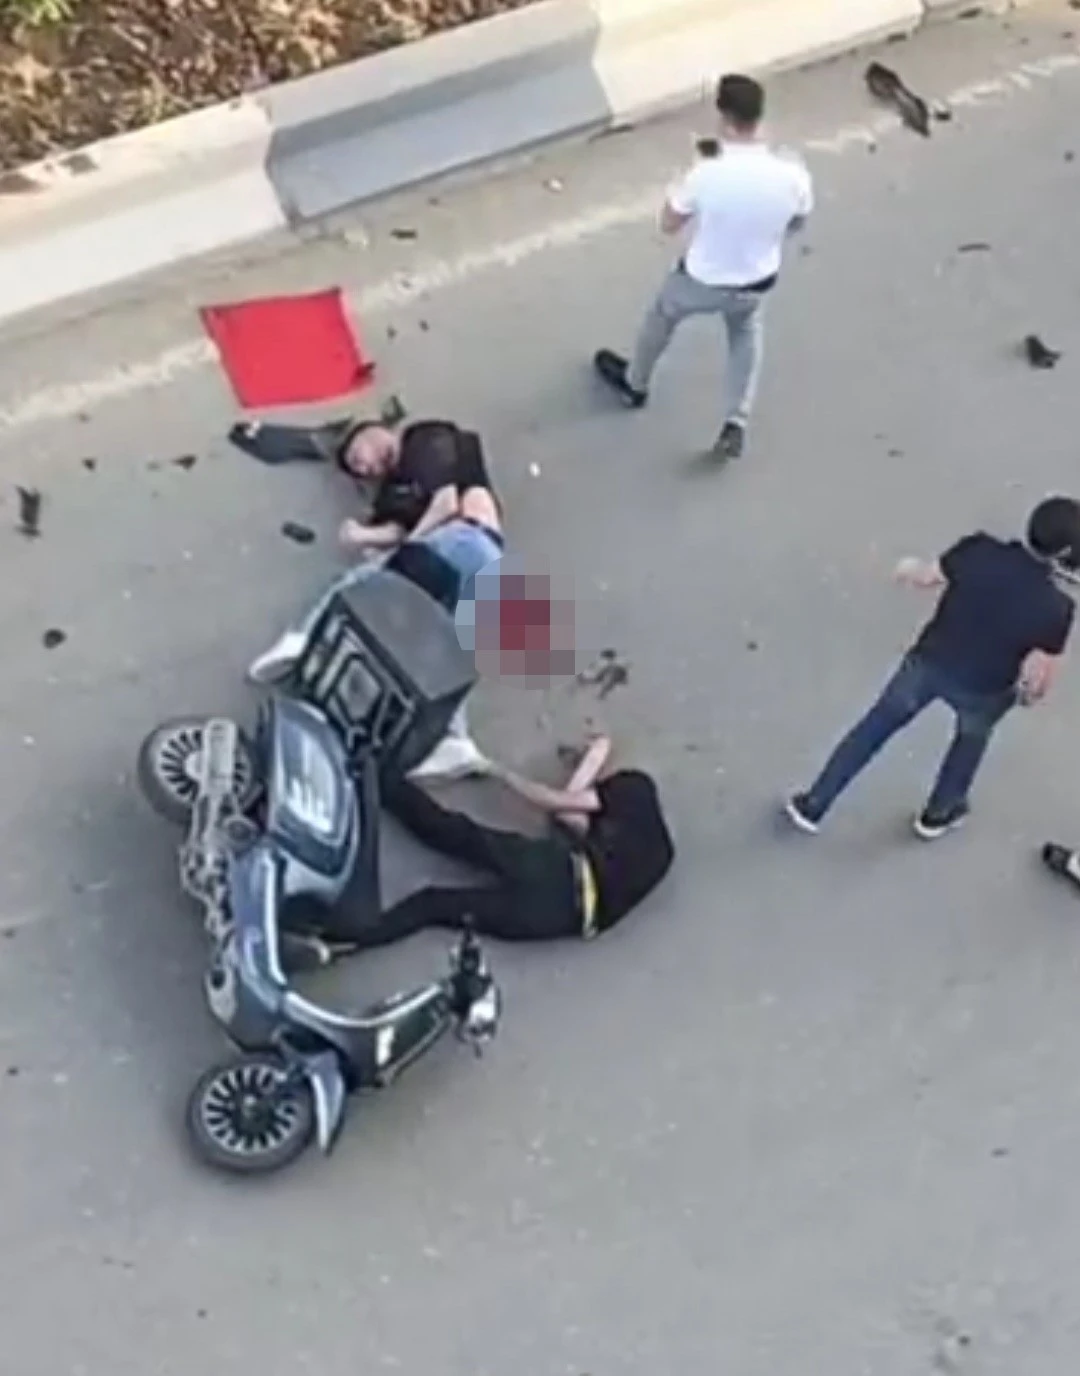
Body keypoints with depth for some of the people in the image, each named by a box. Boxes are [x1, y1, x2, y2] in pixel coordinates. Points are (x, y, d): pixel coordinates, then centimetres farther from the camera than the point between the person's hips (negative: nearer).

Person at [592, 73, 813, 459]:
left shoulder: (707, 174, -32)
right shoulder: (792, 174, -24)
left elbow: (668, 224, -14)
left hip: (702, 282, -2)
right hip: (758, 283, 2)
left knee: (662, 315, 31)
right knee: (747, 332, 36)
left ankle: (634, 384, 58)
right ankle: (736, 424, 31)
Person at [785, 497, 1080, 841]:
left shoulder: (980, 551, -22)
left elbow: (928, 577, -4)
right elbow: (1042, 672, -18)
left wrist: (909, 569, 20)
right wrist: (1034, 692, 6)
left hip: (928, 663, 1)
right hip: (982, 690, -1)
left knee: (875, 727, 21)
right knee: (973, 736, 33)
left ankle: (813, 805, 32)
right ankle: (938, 814, 53)